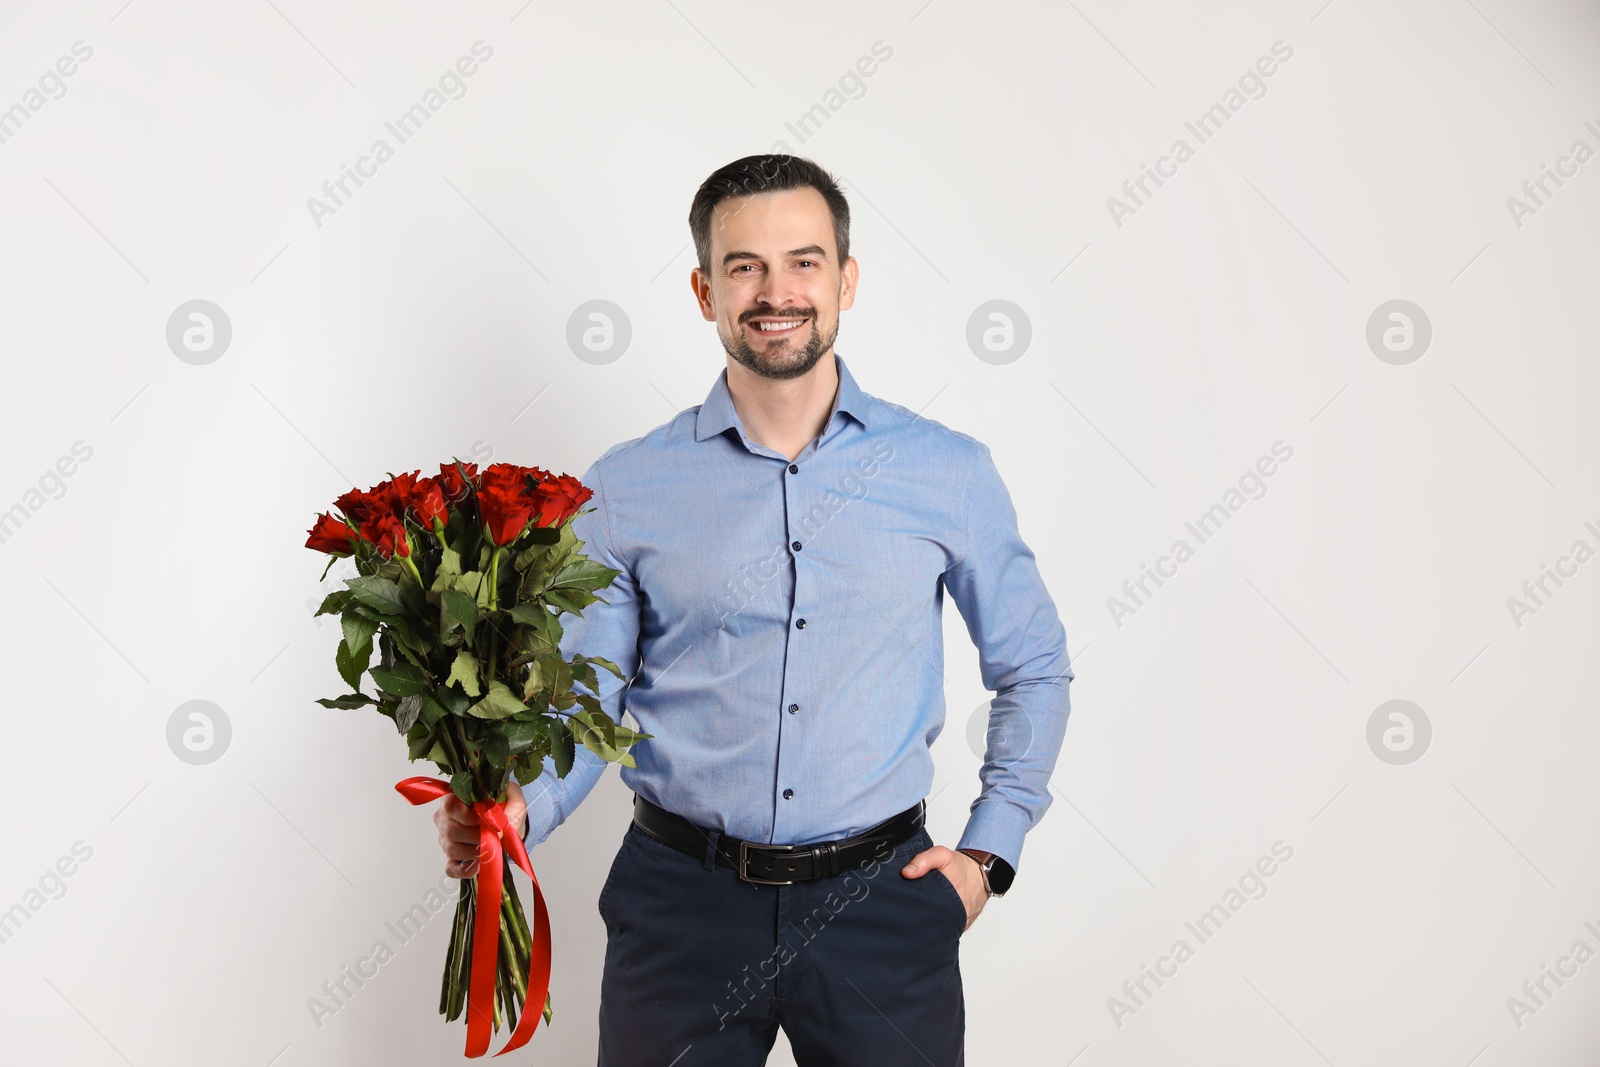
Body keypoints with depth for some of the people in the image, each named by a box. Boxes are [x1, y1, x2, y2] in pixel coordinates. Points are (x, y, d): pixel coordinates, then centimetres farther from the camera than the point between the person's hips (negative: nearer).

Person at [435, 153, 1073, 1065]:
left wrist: (989, 852, 5)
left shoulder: (950, 473, 1)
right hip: (682, 901, 0)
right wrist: (517, 806, -18)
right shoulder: (627, 489, -1)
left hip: (879, 899, 1)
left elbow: (1033, 670, 11)